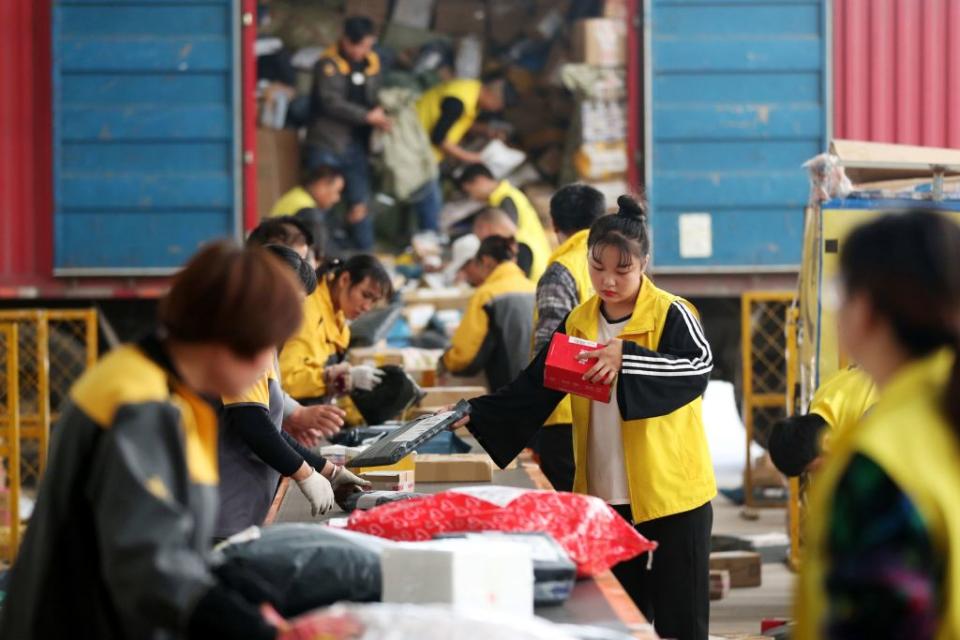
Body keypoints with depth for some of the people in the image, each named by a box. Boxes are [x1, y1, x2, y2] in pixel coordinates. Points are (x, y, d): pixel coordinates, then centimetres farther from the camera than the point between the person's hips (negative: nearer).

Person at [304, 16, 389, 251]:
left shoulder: (372, 62, 10)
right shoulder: (328, 63, -10)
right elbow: (331, 102, -20)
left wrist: (380, 113, -4)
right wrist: (368, 116, -18)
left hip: (356, 143, 6)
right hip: (326, 143, -5)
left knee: (359, 205, 7)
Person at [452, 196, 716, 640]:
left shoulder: (671, 315, -9)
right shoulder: (578, 324, 7)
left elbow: (700, 367, -27)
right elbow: (532, 390, 7)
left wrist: (628, 358, -37)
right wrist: (475, 415, -6)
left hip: (671, 493, -5)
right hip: (604, 496, 5)